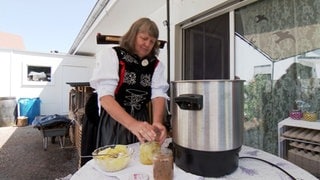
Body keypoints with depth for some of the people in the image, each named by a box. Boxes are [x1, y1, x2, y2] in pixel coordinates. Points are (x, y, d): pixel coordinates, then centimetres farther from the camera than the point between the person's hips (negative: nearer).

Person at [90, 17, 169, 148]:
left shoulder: (156, 64, 3)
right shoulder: (111, 54, -8)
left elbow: (159, 95, -7)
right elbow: (105, 97, -19)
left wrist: (157, 122, -28)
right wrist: (133, 124, -34)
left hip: (142, 121, 4)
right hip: (114, 121, -3)